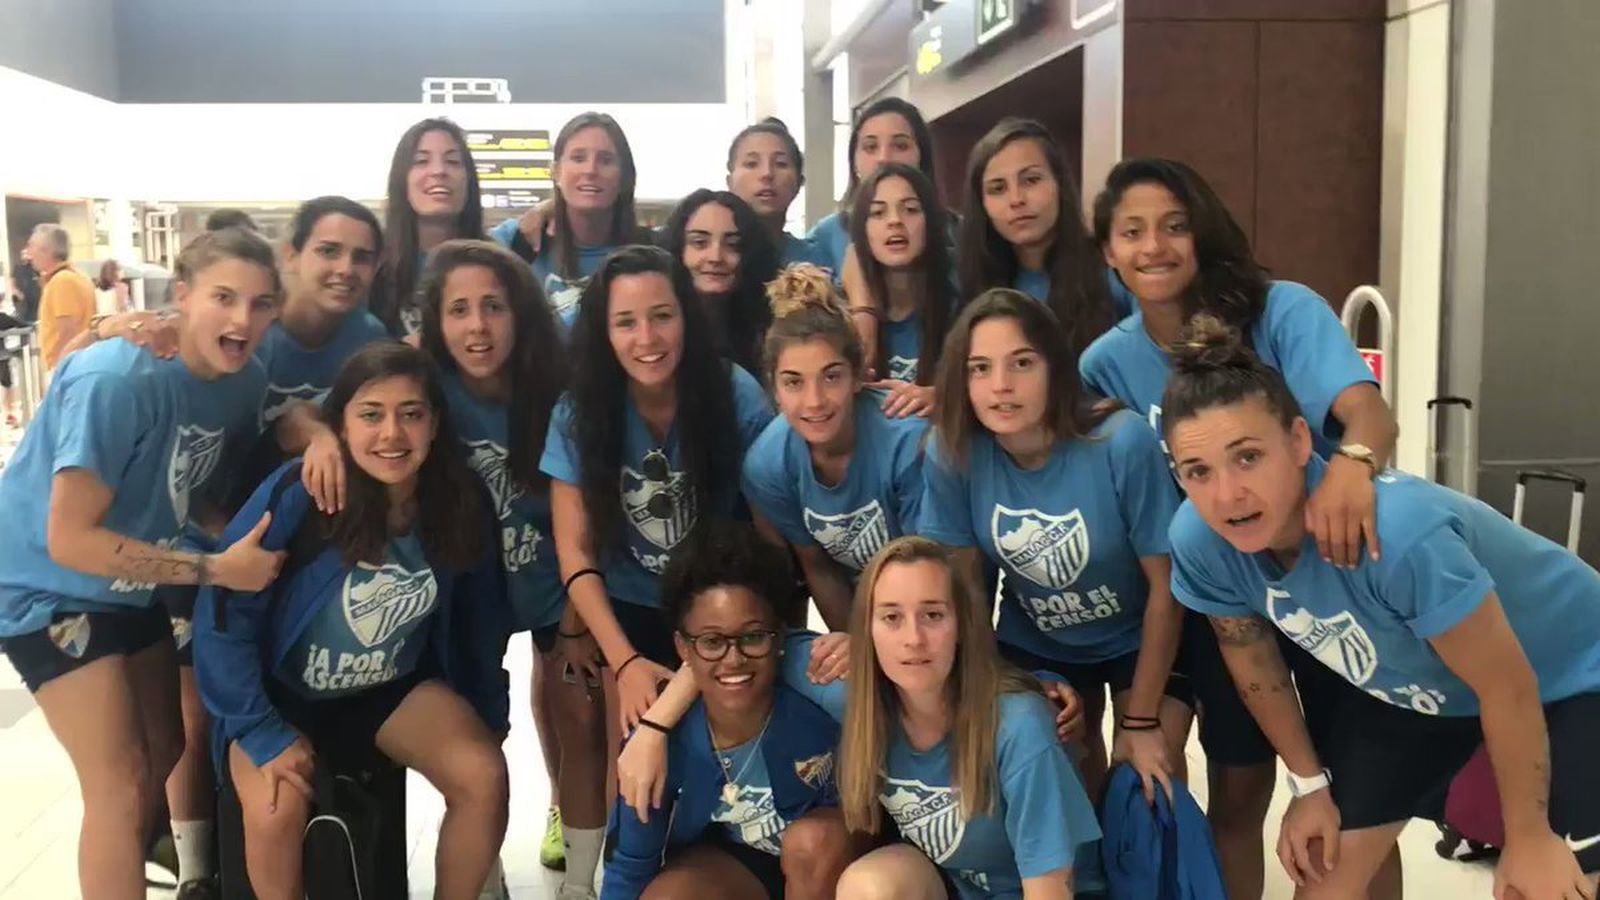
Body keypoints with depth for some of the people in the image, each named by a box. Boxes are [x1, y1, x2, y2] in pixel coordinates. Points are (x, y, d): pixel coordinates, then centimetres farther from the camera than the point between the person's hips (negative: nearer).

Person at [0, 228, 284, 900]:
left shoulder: (242, 380, -10)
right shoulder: (117, 381, -31)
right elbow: (69, 540, -30)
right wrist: (216, 569, -30)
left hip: (128, 585, 8)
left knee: (165, 756, 19)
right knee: (120, 783, -9)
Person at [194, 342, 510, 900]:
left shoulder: (456, 506, -13)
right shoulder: (297, 494, -26)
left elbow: (474, 625, 3)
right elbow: (223, 614, -21)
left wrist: (489, 718, 8)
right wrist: (261, 731, -22)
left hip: (395, 690, 3)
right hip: (283, 695, -2)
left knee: (485, 776, -20)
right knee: (276, 808, -29)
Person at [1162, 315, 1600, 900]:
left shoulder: (1398, 531, -42)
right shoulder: (1198, 542, -25)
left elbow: (1509, 690, -26)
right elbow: (1255, 665, -5)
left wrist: (1528, 838, -13)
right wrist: (1310, 783, 6)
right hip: (1403, 685, 5)